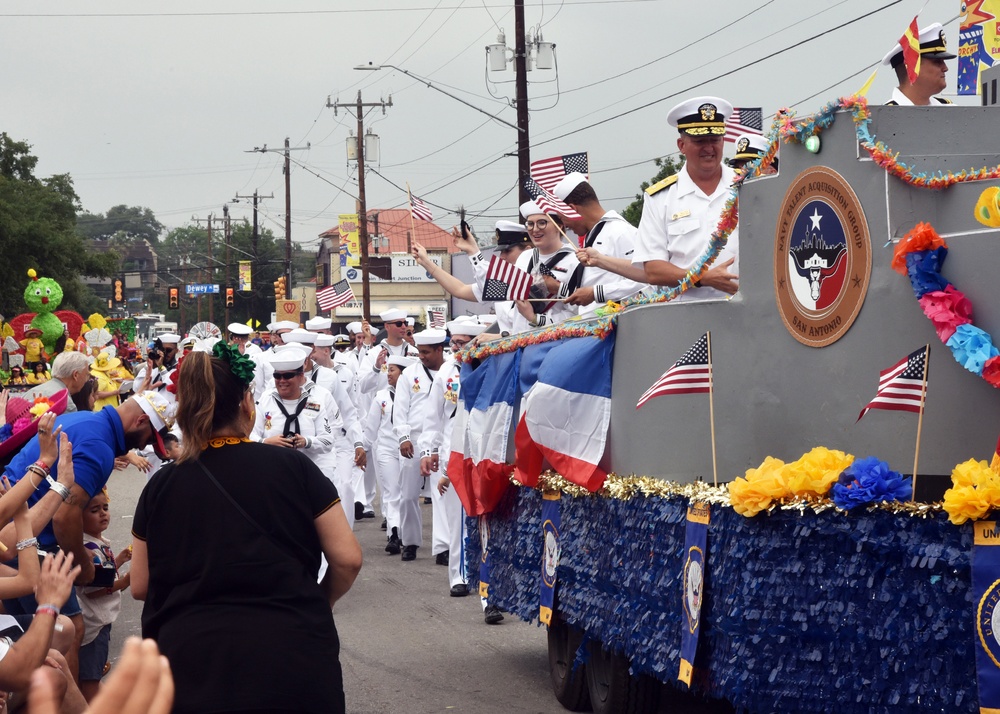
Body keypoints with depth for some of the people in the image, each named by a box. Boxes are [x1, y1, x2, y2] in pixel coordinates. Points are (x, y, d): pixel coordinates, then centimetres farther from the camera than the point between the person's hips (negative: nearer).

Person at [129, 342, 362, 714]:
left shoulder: (161, 486, 3)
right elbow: (347, 559, -1)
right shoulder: (293, 467, -1)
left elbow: (140, 586, 8)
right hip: (295, 665, -1)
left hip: (193, 670, 1)